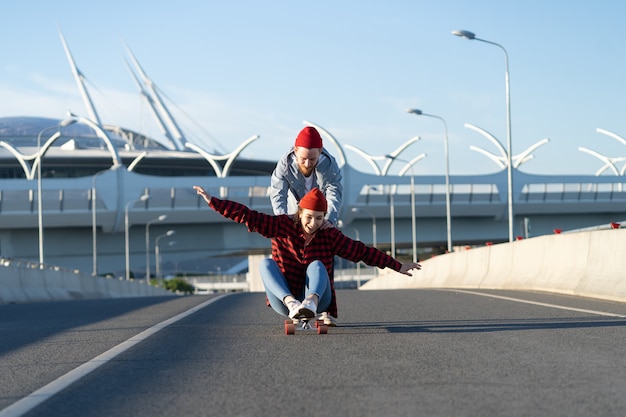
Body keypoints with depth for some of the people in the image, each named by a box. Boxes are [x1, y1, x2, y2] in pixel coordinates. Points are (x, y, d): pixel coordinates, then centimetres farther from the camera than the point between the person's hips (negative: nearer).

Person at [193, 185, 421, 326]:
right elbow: (248, 216, -10)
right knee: (267, 263, -22)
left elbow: (363, 251, 0)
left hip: (319, 301, 0)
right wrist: (213, 201, -16)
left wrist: (398, 267, 1)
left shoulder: (329, 235, -2)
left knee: (317, 265, -27)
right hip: (284, 302, 1)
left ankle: (311, 302, -57)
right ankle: (292, 304, -45)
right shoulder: (282, 225, -4)